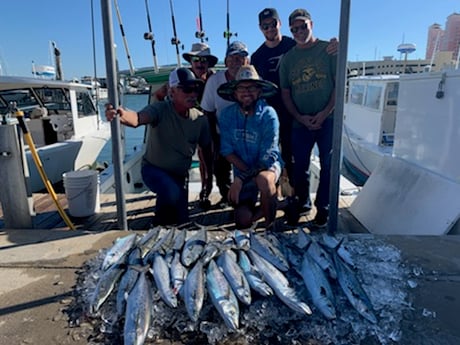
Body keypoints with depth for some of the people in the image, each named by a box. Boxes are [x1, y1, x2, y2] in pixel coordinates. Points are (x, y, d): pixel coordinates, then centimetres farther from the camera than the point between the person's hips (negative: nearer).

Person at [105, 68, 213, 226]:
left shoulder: (200, 119, -12)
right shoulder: (160, 109, -24)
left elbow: (207, 150, -2)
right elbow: (138, 118, -44)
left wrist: (209, 177, 1)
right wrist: (123, 115, -67)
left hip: (180, 174, 4)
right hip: (154, 169, -4)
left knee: (181, 220, 9)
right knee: (171, 192, -36)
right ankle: (160, 221, -1)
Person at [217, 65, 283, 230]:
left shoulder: (268, 115, -20)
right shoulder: (227, 114, -11)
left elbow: (266, 158, -21)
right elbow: (227, 151, -8)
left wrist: (240, 179, -26)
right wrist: (247, 171, -20)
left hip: (268, 164, -3)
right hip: (242, 169, 3)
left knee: (263, 179, -39)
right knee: (242, 221, -6)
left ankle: (270, 224, -13)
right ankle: (263, 207, 28)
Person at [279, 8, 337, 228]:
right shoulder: (287, 58, 10)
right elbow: (285, 93, 8)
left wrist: (324, 113, -13)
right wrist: (299, 117, -6)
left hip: (328, 119, -2)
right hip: (300, 122, 2)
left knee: (328, 165, 2)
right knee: (300, 166, 7)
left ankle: (323, 208, 16)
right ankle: (301, 203, 25)